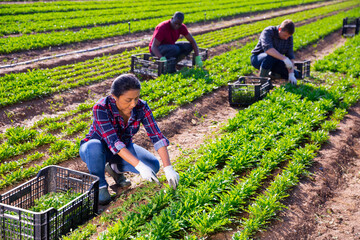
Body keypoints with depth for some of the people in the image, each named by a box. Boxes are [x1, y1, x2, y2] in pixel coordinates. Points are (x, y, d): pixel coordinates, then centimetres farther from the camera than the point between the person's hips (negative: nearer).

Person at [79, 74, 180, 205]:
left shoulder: (141, 107, -21)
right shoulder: (101, 108, -33)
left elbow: (157, 136, -24)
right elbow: (113, 142, -39)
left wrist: (168, 168, -34)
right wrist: (139, 166, -47)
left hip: (123, 148, 4)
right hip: (95, 150, -4)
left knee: (153, 165, -18)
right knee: (95, 146, -40)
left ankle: (115, 168, 8)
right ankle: (100, 185, -13)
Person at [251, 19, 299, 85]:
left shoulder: (289, 37, -7)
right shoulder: (268, 32, -24)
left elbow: (290, 56, -10)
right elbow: (267, 48, -42)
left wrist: (291, 74, -22)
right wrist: (284, 58, -49)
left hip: (273, 62, 6)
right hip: (258, 59, -5)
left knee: (295, 74, -8)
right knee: (271, 57, -40)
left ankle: (273, 73, 13)